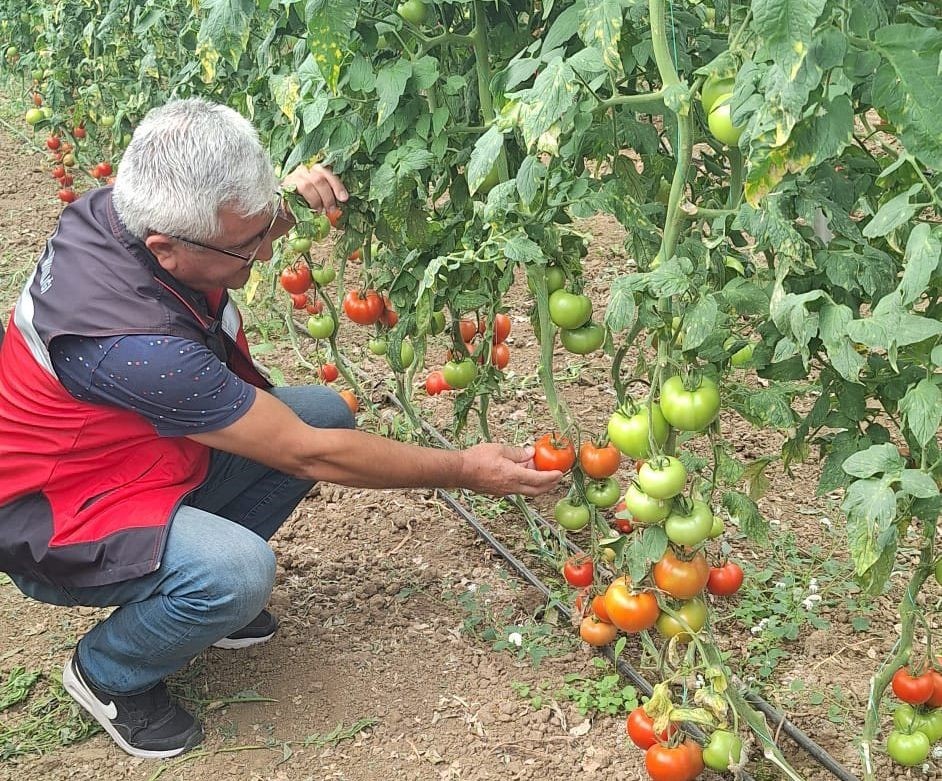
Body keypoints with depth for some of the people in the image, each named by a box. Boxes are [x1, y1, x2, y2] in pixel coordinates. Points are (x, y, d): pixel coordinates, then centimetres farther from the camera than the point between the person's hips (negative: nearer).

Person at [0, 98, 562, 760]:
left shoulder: (122, 207, -15)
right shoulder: (134, 343, -38)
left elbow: (240, 215, 10)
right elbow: (307, 455, -28)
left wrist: (287, 198, -14)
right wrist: (462, 470, -19)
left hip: (149, 456, 8)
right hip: (54, 516, -8)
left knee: (326, 410, -4)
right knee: (238, 571, -35)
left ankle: (203, 590, 11)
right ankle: (107, 673, -2)